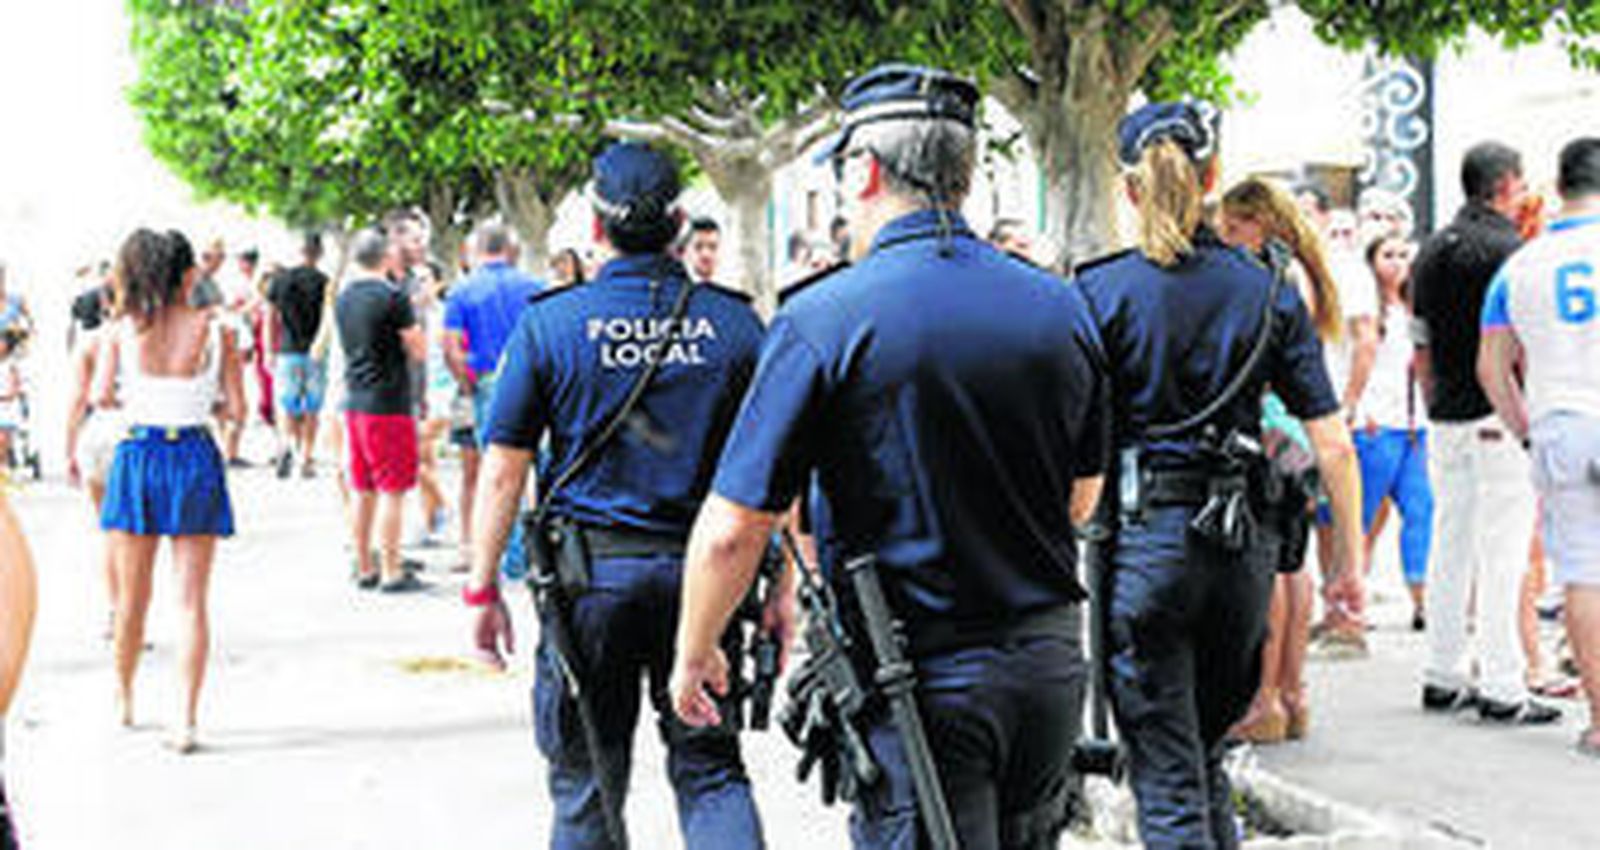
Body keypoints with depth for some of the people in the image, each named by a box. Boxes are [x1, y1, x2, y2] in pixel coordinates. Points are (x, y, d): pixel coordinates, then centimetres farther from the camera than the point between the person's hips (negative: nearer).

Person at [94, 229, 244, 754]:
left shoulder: (122, 330, -3)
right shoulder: (215, 331, -4)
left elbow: (101, 396, -8)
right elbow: (237, 409, -4)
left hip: (138, 456, 1)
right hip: (195, 457, -1)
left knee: (132, 596, 15)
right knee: (192, 599, 1)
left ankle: (124, 700, 32)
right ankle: (187, 720, -4)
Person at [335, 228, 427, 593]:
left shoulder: (343, 298, 9)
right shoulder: (393, 296, -13)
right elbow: (419, 351, -9)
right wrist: (412, 322, 9)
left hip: (355, 402, 7)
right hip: (389, 403, -7)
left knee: (364, 491, 12)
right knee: (392, 490, -3)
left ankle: (365, 569, 18)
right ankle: (391, 573, -2)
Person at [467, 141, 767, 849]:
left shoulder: (549, 324, -4)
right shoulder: (735, 324, 1)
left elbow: (502, 471, -3)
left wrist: (483, 587, 4)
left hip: (591, 574, -1)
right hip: (701, 571, 1)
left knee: (587, 784, 10)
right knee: (711, 769, 10)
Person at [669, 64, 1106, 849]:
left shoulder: (825, 319, -13)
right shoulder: (1061, 309, 4)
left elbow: (731, 529, -11)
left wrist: (694, 655, 4)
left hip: (921, 679, -5)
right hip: (1051, 664, 6)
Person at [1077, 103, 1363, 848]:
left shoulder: (1100, 293, -4)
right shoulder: (1270, 292, 4)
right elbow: (1333, 445, 2)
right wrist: (1348, 561, 10)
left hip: (1144, 536, -3)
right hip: (1245, 541, 3)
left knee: (1167, 780, 1)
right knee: (1204, 753, 21)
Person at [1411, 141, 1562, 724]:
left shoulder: (1431, 253, 11)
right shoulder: (1509, 249, -10)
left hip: (1446, 420, 7)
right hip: (1499, 419, -7)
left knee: (1450, 546, 11)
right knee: (1502, 553, -5)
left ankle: (1443, 678, 16)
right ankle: (1502, 689, -6)